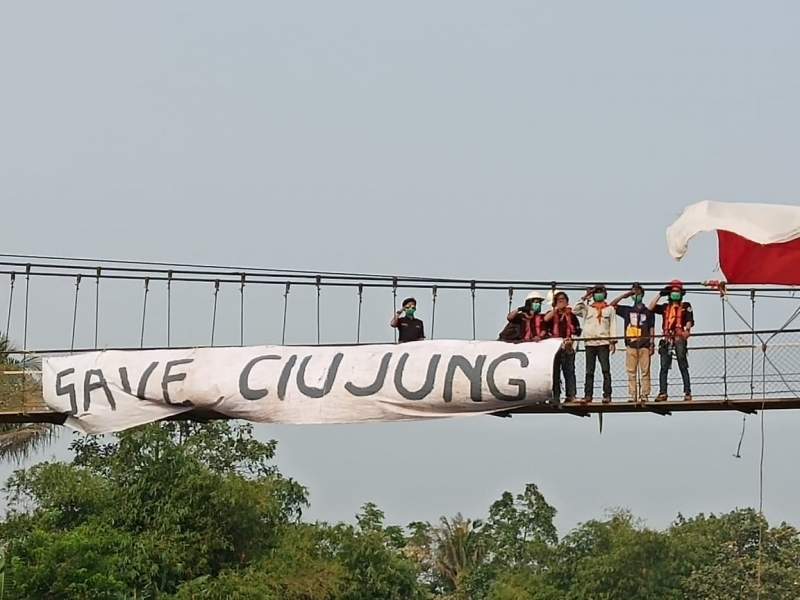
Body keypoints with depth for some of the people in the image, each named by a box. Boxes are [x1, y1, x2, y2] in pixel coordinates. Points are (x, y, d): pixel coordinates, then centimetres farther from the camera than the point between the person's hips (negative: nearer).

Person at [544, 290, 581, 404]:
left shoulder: (571, 315, 13)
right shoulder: (552, 314, 12)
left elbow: (577, 331, 10)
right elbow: (545, 319, -12)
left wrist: (572, 339, -8)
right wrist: (556, 309, -11)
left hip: (568, 347, -1)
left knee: (569, 371, -6)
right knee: (554, 372, -1)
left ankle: (571, 395, -8)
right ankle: (556, 396, 0)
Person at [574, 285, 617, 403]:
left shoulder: (609, 309, 11)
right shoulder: (587, 308, 14)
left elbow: (613, 325, 8)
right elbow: (576, 310, -1)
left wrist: (613, 341, -1)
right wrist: (584, 299, 0)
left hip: (604, 343, -2)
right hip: (590, 343, 2)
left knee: (606, 370, -6)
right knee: (589, 371, 3)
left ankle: (607, 395, -5)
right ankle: (588, 395, 5)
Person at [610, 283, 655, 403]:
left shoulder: (648, 312, 10)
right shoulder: (627, 310, 16)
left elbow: (651, 329, 7)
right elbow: (612, 305, 13)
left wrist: (652, 344, -1)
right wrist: (624, 296, 8)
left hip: (644, 345, -2)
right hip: (631, 344, 2)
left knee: (645, 371, -5)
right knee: (631, 372, -1)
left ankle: (644, 395, -6)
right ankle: (632, 395, -1)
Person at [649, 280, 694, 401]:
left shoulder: (686, 306, 11)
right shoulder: (665, 307, 21)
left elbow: (690, 320, -1)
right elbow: (651, 308, 11)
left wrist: (687, 329, -21)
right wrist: (660, 295, 11)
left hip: (680, 338, -3)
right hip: (667, 339, 3)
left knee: (683, 366, -5)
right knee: (664, 367, 0)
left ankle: (687, 392, -6)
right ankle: (662, 393, 1)